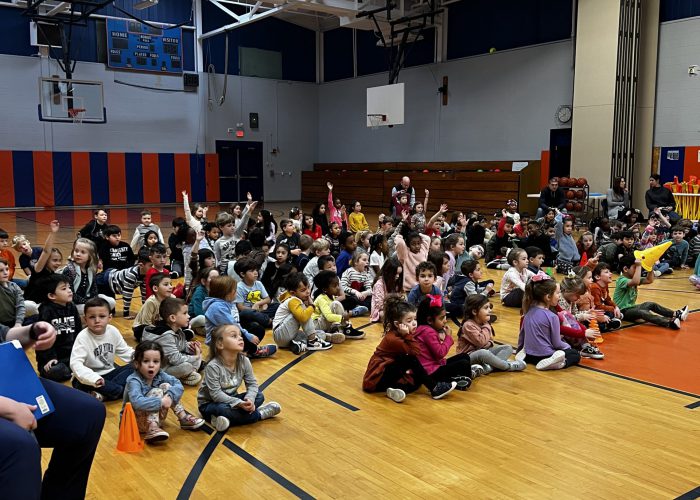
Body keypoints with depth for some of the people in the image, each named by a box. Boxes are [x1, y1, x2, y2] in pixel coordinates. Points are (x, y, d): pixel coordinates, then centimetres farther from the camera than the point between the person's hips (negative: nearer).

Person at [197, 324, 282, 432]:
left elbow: (252, 383, -7)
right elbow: (216, 394, -29)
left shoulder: (244, 361, -10)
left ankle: (228, 419, -19)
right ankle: (260, 414, -18)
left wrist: (249, 399, -28)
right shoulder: (213, 366, -26)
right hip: (210, 404, -5)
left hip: (231, 400, 6)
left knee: (259, 396, -8)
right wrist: (239, 403, -35)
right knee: (222, 409, -36)